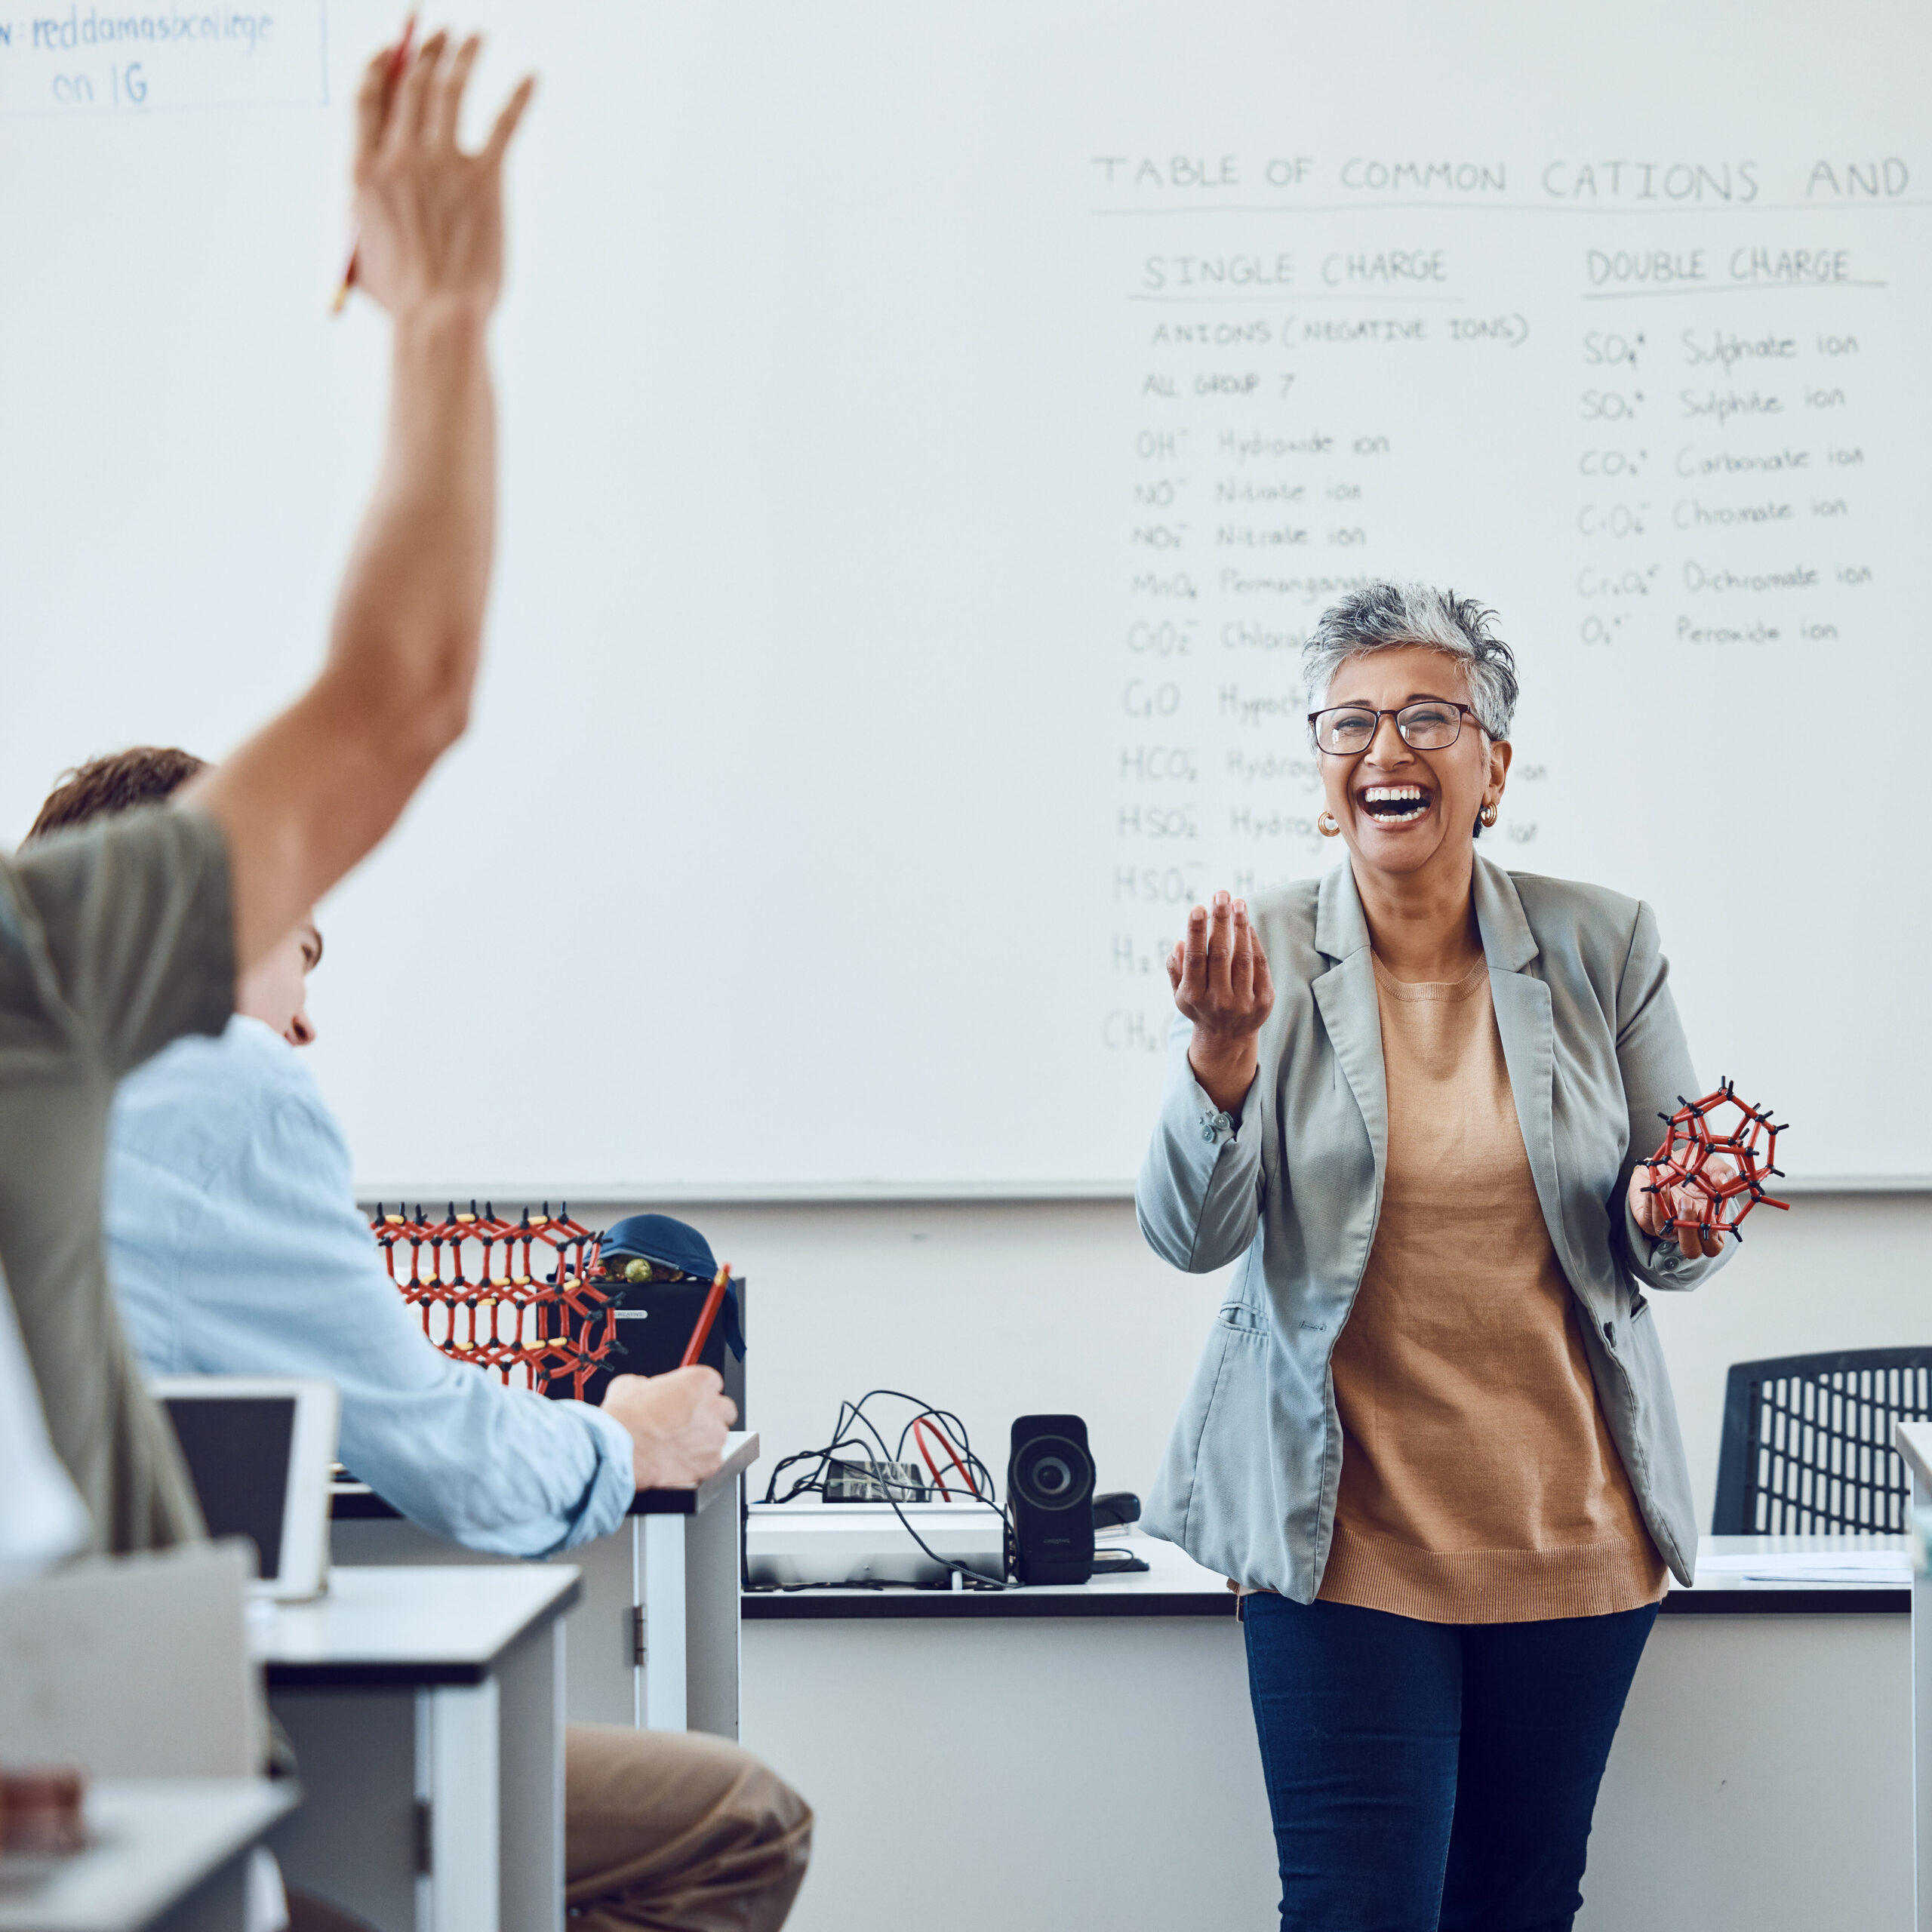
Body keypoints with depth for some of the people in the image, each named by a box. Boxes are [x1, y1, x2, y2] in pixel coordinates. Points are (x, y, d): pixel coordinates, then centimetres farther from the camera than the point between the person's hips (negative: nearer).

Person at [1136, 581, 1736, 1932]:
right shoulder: (1261, 957, -3)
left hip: (1572, 1530, 2)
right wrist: (1223, 1055, -25)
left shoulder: (1602, 946, 1)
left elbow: (1664, 1256, 8)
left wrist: (1668, 1222, -16)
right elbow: (1193, 1237, -8)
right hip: (1348, 1533, -2)